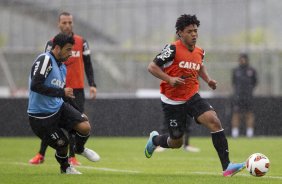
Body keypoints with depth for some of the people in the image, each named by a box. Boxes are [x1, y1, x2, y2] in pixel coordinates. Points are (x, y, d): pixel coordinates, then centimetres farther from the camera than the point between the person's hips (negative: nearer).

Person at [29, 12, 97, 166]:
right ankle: (41, 155, 9)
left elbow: (88, 65, 8)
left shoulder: (81, 42, 4)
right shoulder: (52, 44, 1)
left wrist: (92, 85, -2)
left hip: (77, 89, 1)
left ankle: (72, 157, 6)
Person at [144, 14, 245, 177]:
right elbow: (152, 67, -12)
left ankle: (226, 166, -24)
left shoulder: (200, 52, 4)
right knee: (176, 142, 6)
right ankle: (155, 139, 43)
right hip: (173, 101, -4)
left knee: (214, 121, -21)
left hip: (193, 97, 4)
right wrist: (170, 79, -25)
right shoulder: (173, 49, -15)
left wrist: (208, 80, 8)